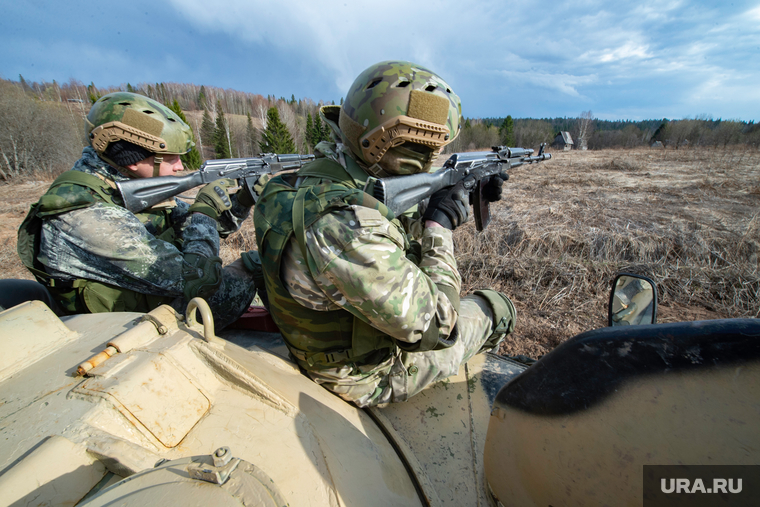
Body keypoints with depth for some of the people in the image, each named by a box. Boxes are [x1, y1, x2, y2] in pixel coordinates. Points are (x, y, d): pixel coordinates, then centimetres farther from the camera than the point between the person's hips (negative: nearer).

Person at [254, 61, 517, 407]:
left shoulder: (318, 176, -7)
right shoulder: (344, 225, -39)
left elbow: (390, 226, 7)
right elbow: (435, 327, -31)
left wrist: (468, 195, 1)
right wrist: (439, 227, -20)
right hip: (370, 378, -7)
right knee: (497, 308, 8)